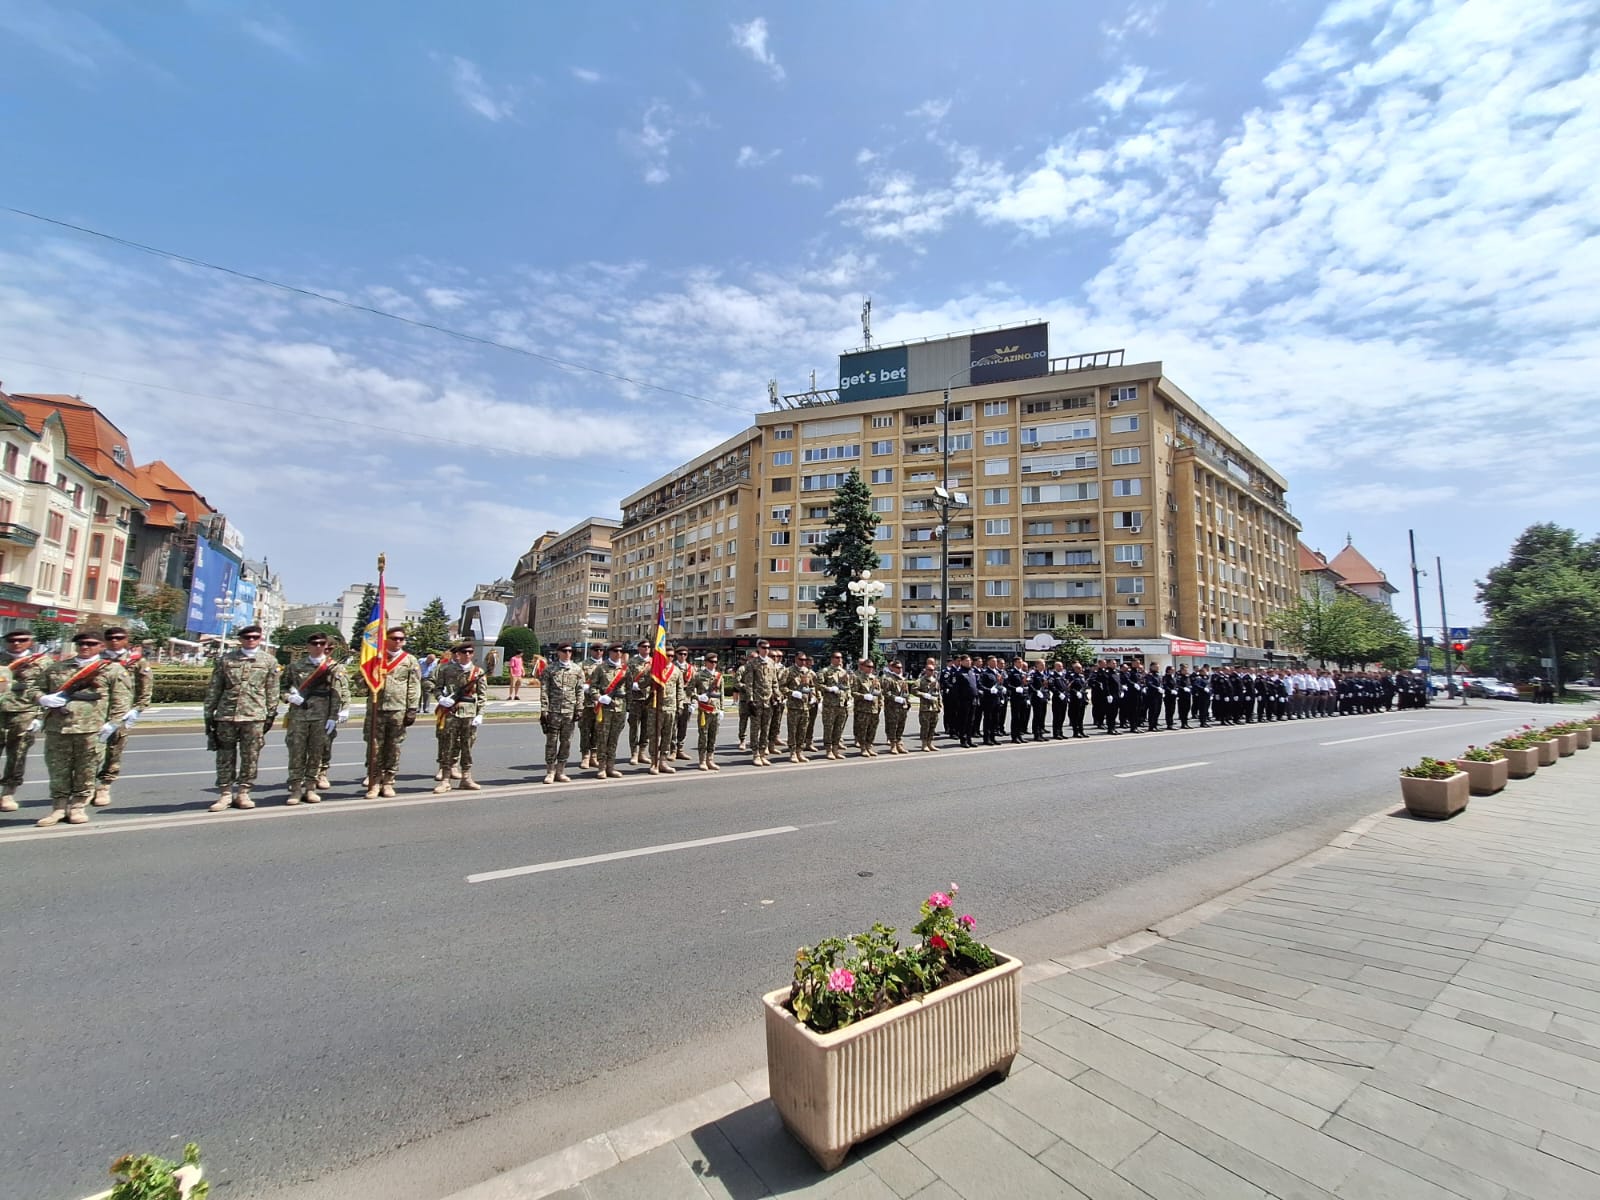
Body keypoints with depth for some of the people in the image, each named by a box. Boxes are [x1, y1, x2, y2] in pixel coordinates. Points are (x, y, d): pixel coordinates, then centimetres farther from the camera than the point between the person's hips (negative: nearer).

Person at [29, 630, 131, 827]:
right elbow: (33, 686, 21)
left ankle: (78, 807, 13)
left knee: (86, 771, 2)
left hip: (92, 729, -3)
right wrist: (43, 699, -3)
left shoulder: (112, 669, 4)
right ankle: (58, 807, 19)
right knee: (58, 770, 8)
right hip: (56, 728, 3)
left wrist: (112, 723, -10)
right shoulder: (56, 668, 16)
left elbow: (122, 698, -1)